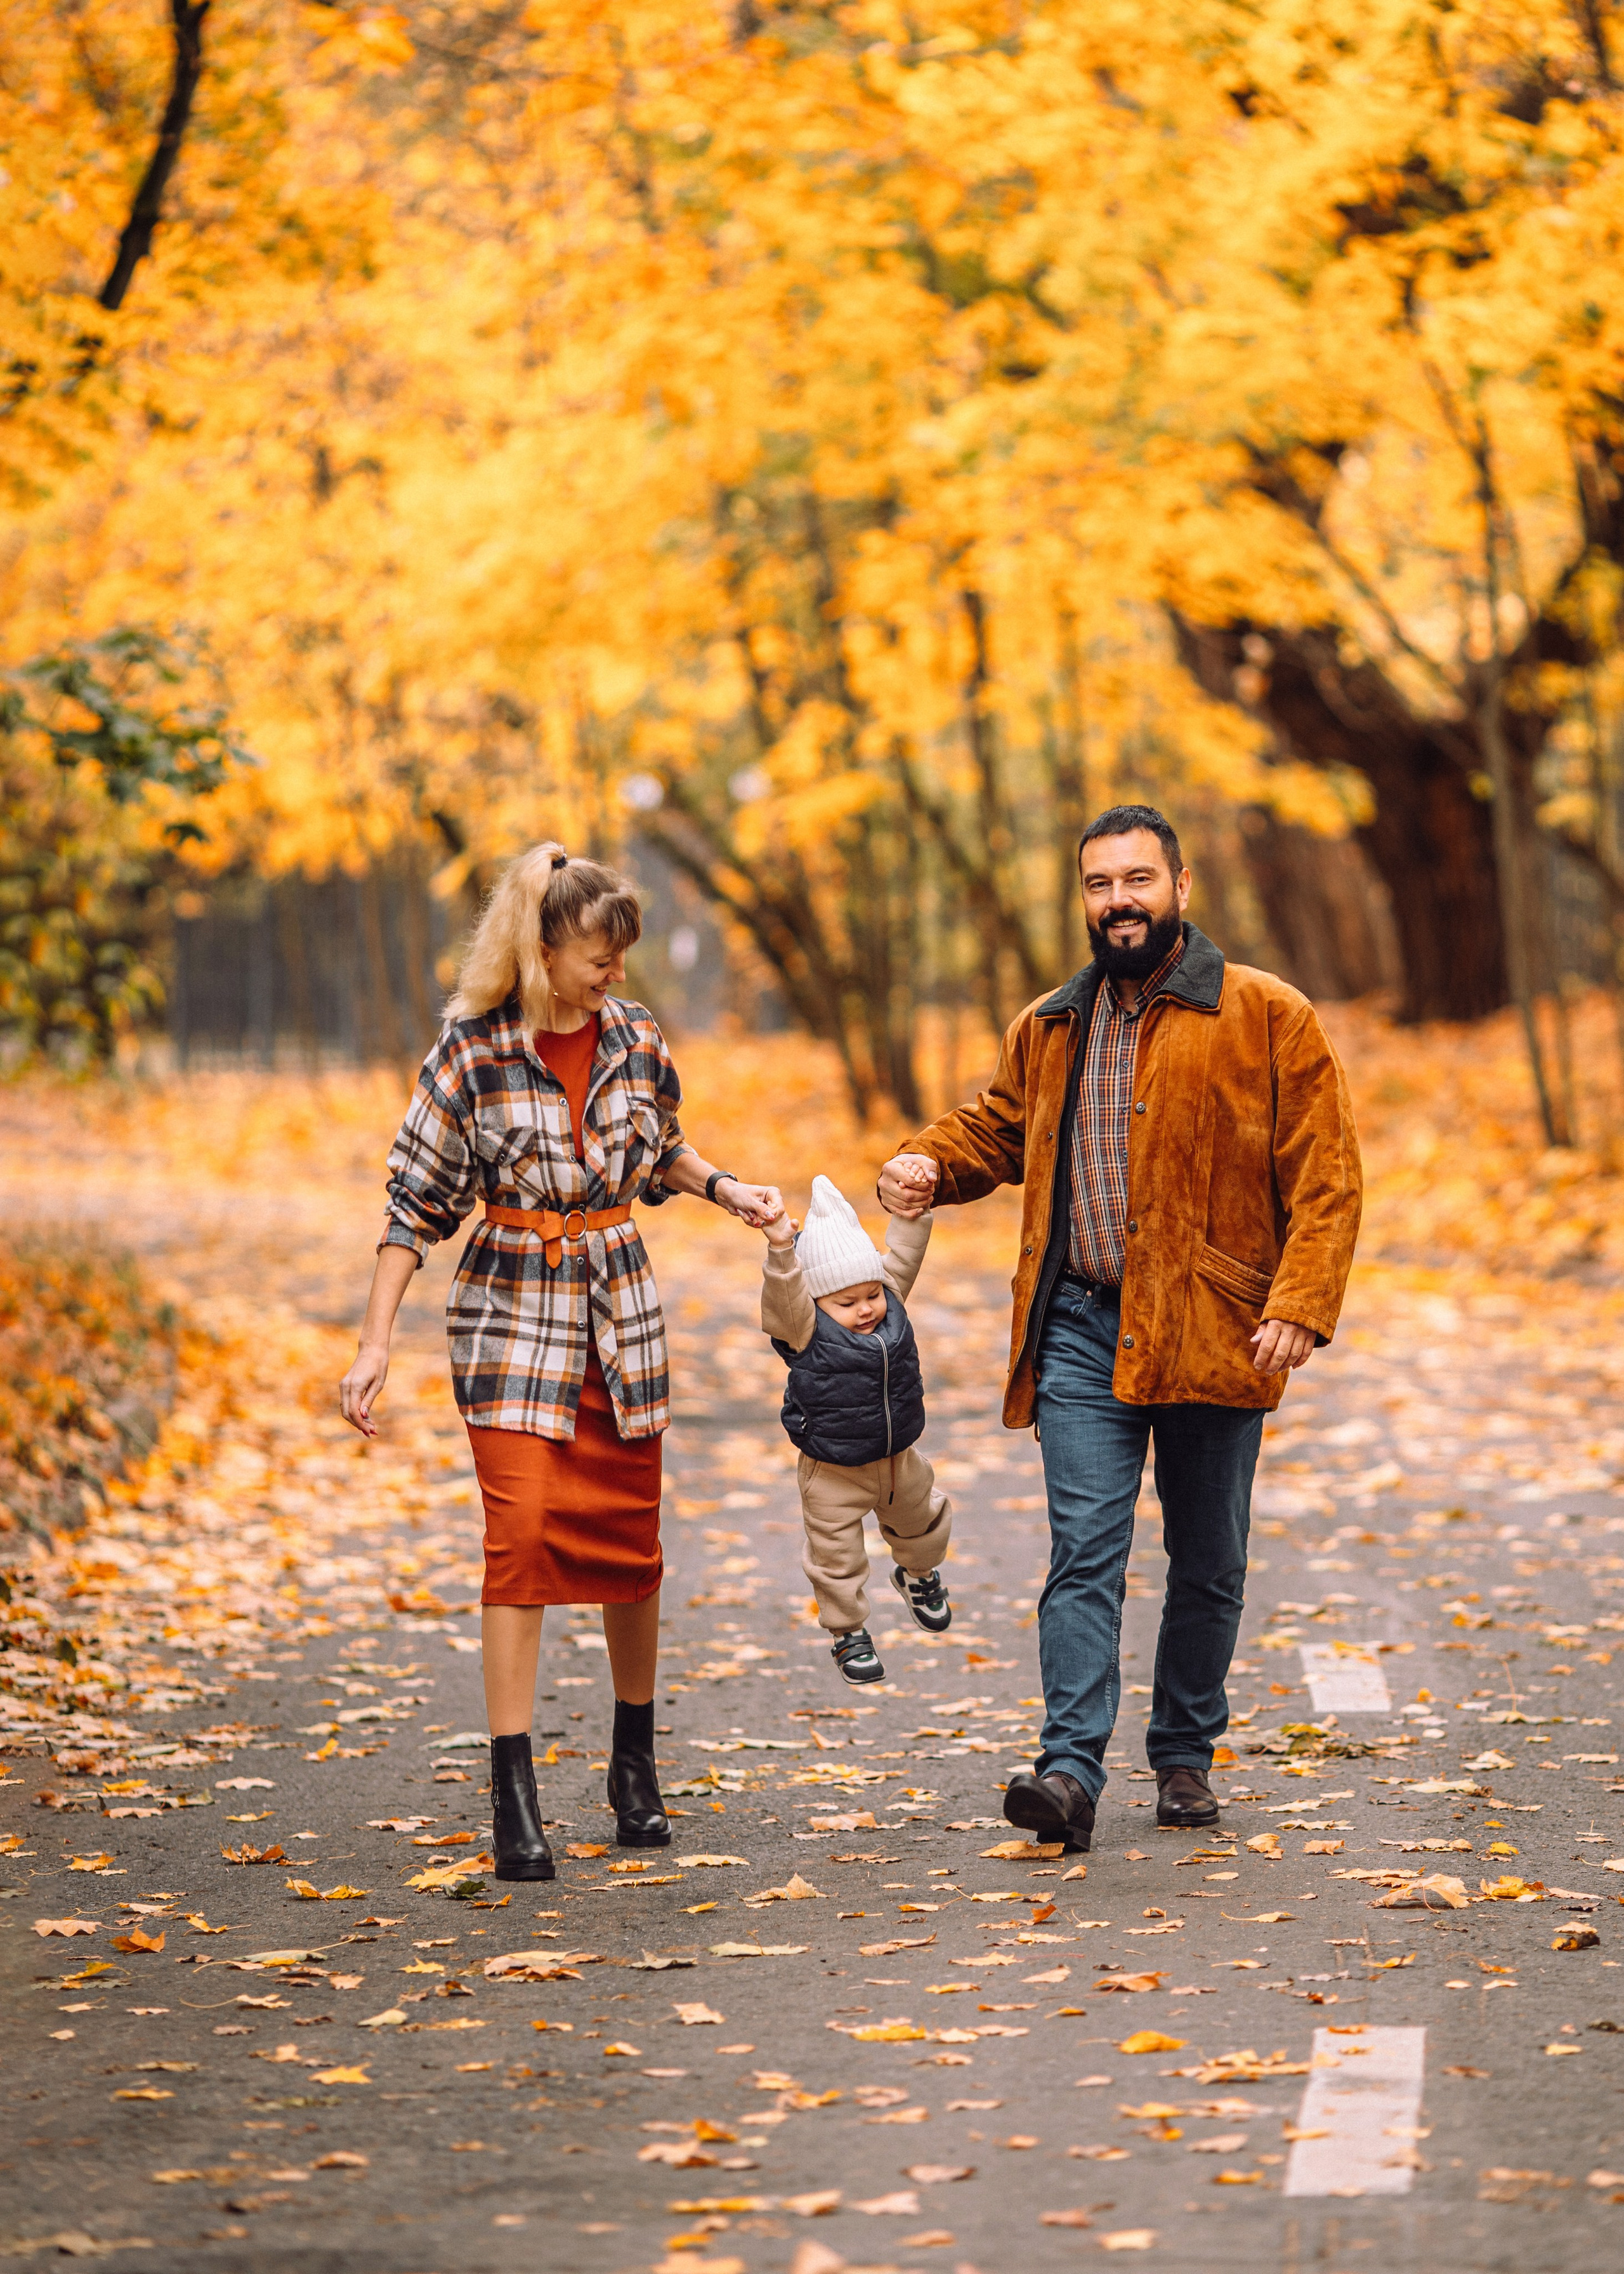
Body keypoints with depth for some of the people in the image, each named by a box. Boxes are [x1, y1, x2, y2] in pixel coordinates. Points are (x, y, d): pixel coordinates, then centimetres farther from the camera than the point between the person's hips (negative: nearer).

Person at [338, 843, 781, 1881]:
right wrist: (377, 1341, -10)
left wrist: (727, 1189, 2)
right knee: (523, 1532, -14)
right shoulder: (474, 1053, -10)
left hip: (622, 1313, 4)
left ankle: (636, 1767, 25)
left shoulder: (637, 1039, 1)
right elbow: (419, 1204, -6)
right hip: (515, 1314, -4)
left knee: (630, 1541, 7)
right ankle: (514, 1799, -12)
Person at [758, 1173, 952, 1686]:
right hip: (833, 1472, -5)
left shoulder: (890, 1302, -7)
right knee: (837, 1553, 5)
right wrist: (781, 1249, -55)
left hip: (900, 1458, 5)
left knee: (920, 1523, 26)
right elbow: (784, 1293, -38)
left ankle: (917, 1575, 57)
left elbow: (903, 1253, -7)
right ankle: (848, 1632, 25)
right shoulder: (805, 1329, -22)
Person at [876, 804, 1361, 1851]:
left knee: (1208, 1563, 9)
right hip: (1082, 1330, 2)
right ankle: (1072, 1770, -16)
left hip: (1213, 1331, -2)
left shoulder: (1270, 1018, -1)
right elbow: (994, 1128, 27)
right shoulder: (1047, 1030, 11)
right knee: (1084, 1550, -9)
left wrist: (1302, 1304, -15)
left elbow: (1326, 1176, -5)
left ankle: (1185, 1755, 24)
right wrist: (927, 1163, 4)